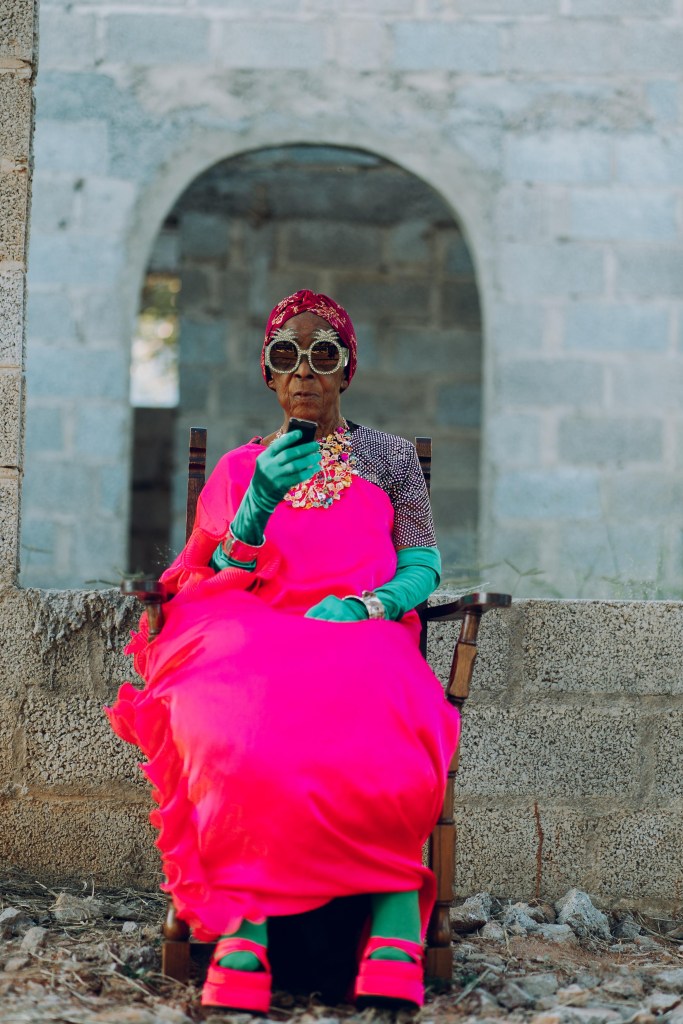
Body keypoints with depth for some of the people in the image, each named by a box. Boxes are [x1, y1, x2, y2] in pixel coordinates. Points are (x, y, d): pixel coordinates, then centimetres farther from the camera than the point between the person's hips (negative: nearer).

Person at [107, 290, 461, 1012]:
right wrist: (259, 505, -7)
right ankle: (246, 935, -51)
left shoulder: (388, 459, 22)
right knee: (243, 723, -40)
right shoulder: (240, 468, 23)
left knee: (378, 719, -41)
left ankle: (395, 945, -49)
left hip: (361, 635, 0)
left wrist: (360, 607, -10)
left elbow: (422, 565, 11)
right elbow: (214, 580, 12)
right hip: (252, 638, 1)